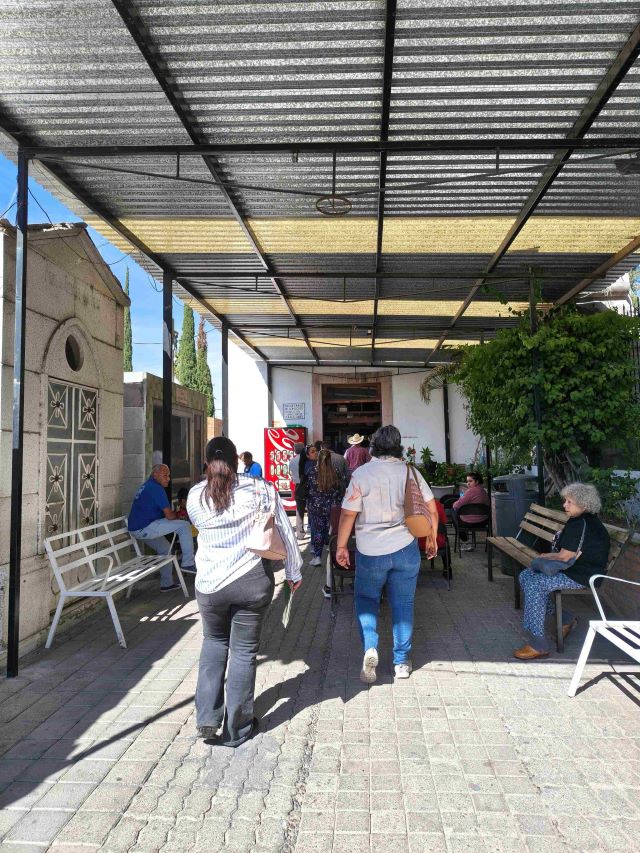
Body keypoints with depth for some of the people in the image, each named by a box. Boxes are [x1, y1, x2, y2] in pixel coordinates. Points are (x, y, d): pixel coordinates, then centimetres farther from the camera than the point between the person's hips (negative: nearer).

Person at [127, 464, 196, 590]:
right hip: (144, 528, -11)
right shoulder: (156, 488, -14)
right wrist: (178, 518, 5)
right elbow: (169, 515, -17)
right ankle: (188, 563, -8)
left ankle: (166, 583, 32)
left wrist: (175, 515, 12)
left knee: (165, 548, 25)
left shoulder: (146, 486, 19)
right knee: (184, 526, -13)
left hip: (135, 528, 11)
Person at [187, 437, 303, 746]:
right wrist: (293, 572, 7)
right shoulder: (260, 489, -8)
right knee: (244, 651, 11)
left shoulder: (195, 496, -3)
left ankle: (207, 718, 23)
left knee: (214, 643, 25)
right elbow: (285, 532, -3)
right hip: (252, 581, -1)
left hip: (210, 584, 2)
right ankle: (237, 729, 24)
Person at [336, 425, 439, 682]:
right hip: (405, 549, 2)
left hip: (370, 551, -2)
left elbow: (348, 513, -10)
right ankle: (402, 662, 21)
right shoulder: (410, 472, -1)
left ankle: (370, 647, -1)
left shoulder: (361, 473, -9)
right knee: (403, 603, 14)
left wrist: (341, 546, 0)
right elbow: (431, 509, 2)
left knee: (366, 598, 17)